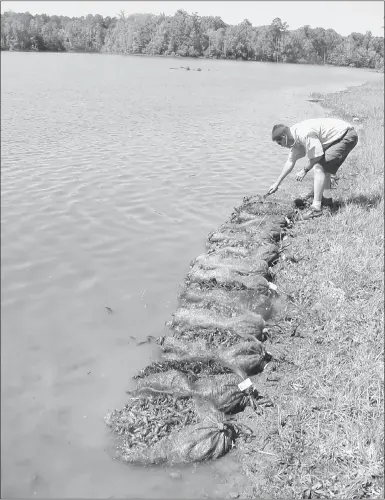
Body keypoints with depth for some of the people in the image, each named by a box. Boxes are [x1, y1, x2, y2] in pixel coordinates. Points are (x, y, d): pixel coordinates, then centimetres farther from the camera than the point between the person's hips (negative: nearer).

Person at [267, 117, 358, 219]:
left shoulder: (305, 134, -25)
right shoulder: (295, 136, 7)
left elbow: (317, 156, -20)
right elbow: (290, 161, 15)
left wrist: (304, 170, -3)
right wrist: (277, 183, 19)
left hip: (347, 136, -10)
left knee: (319, 167, -15)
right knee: (323, 166, 23)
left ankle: (316, 208, -19)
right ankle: (326, 198, 35)